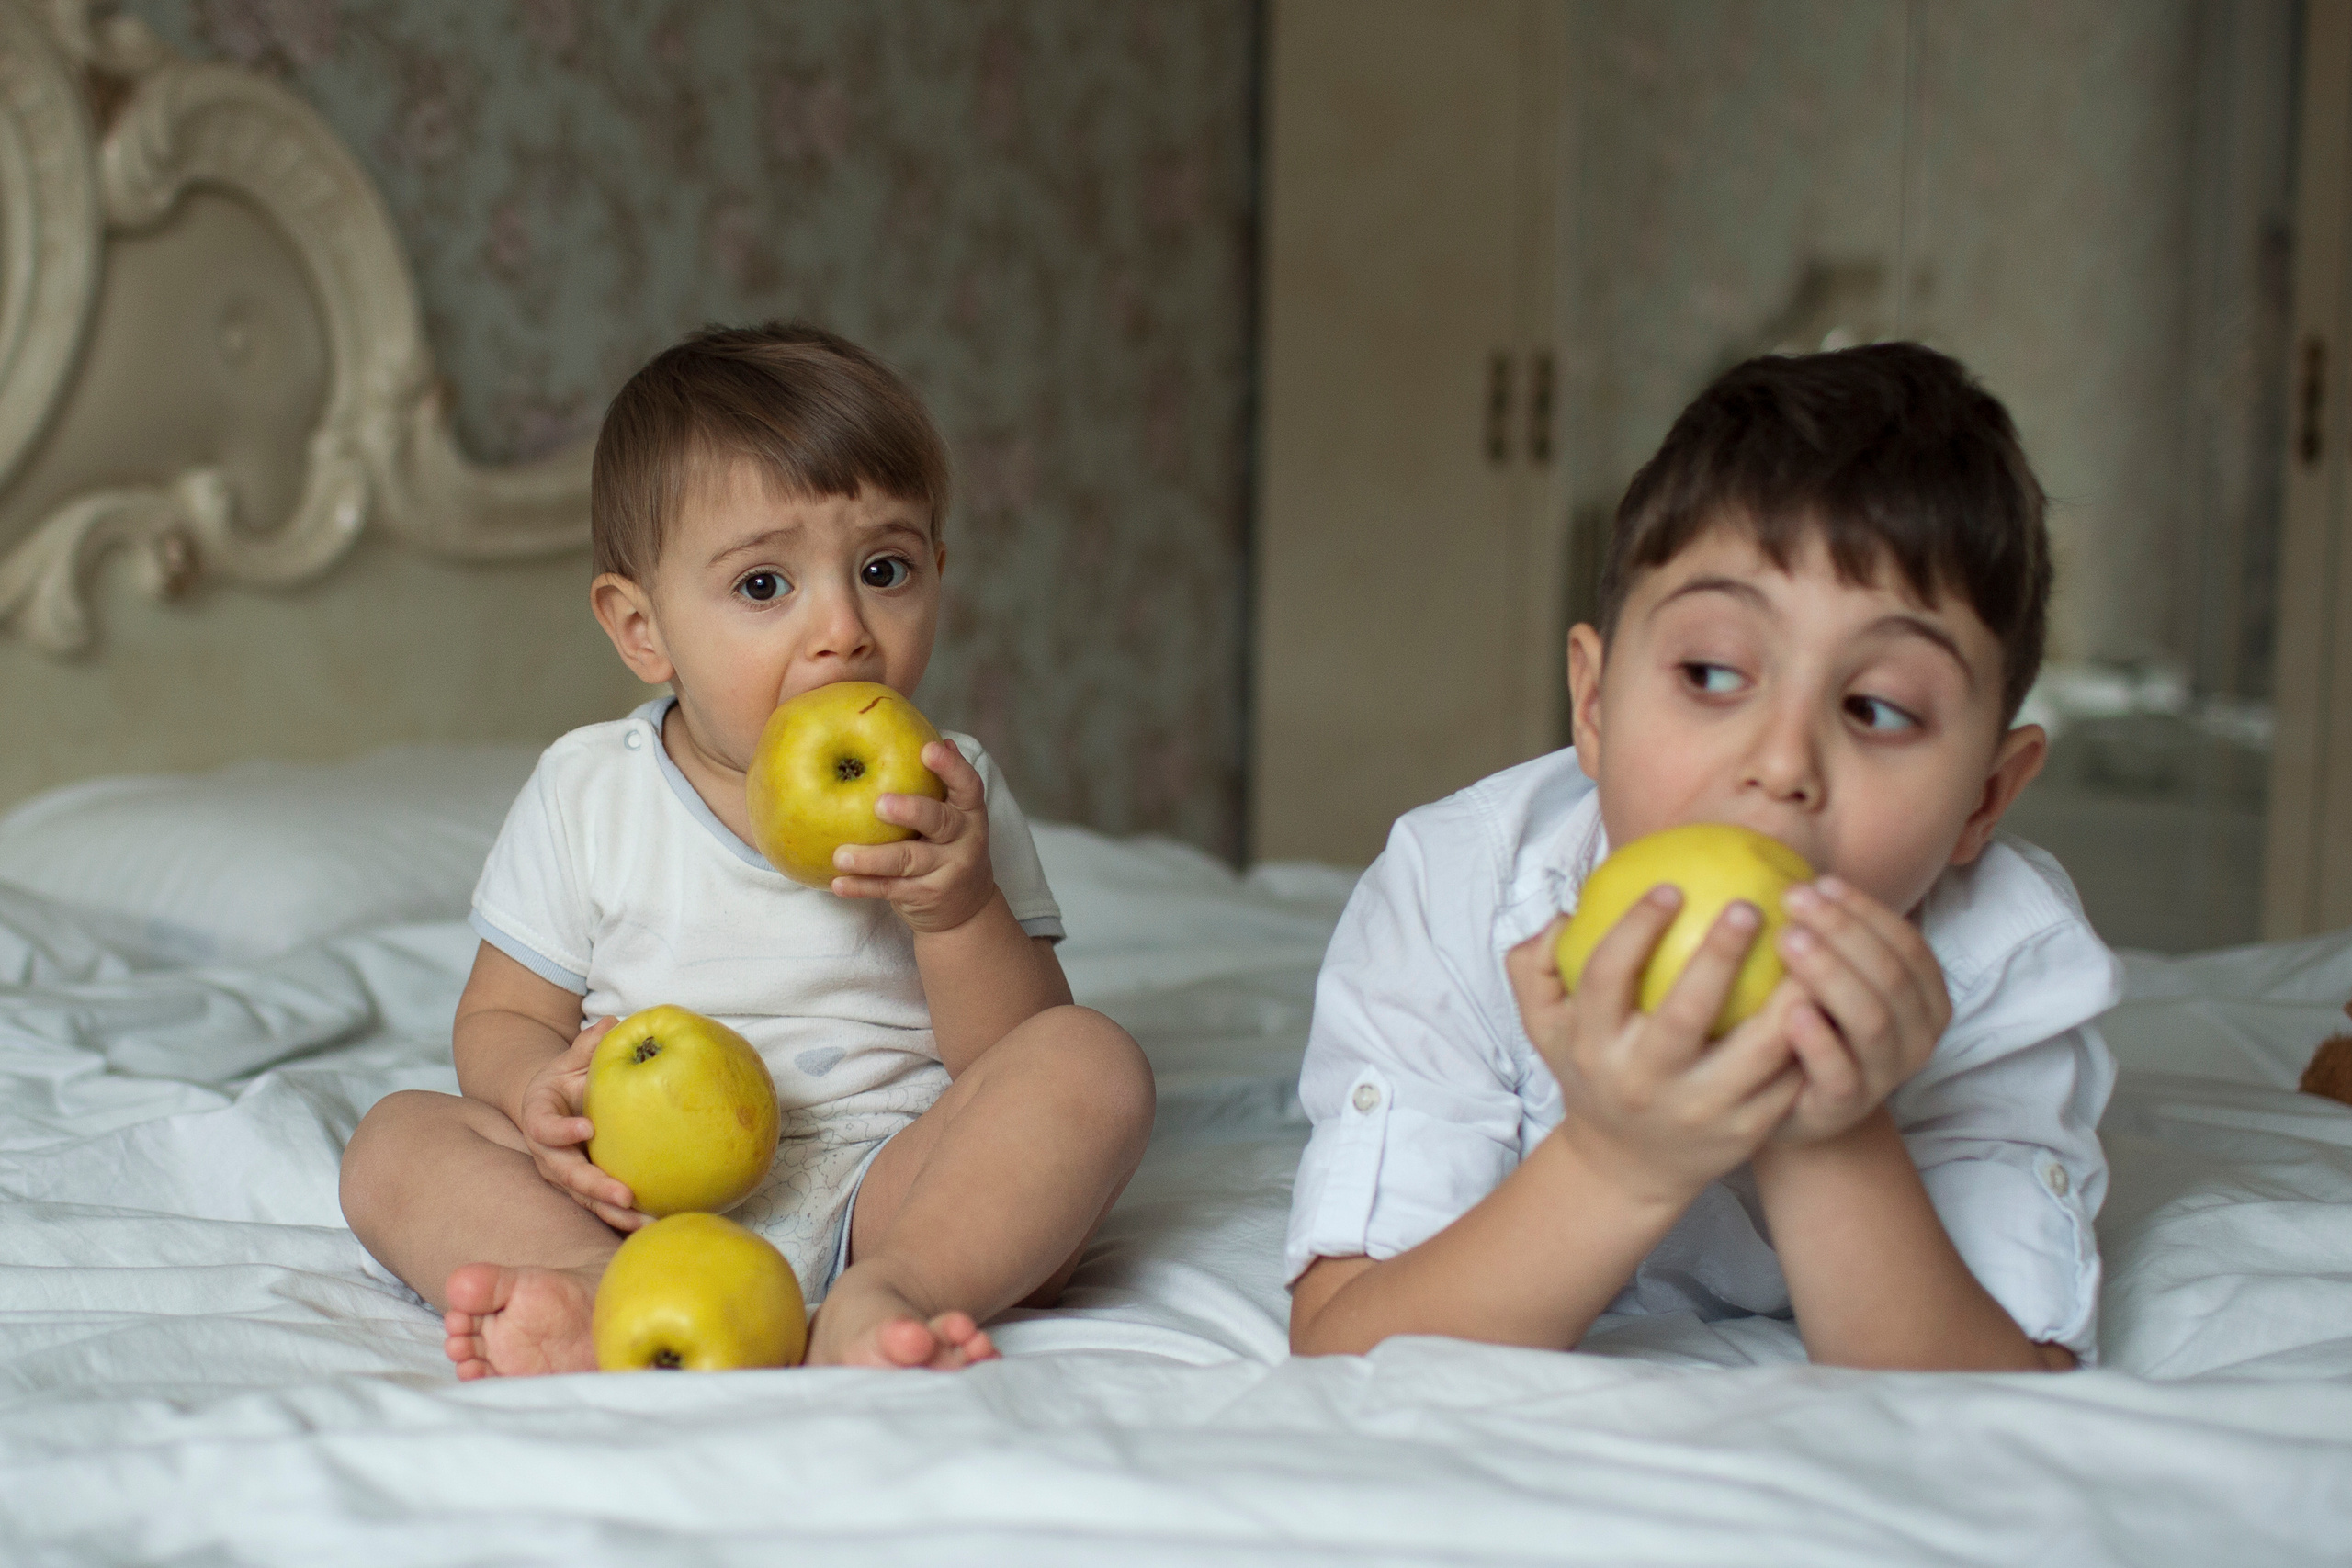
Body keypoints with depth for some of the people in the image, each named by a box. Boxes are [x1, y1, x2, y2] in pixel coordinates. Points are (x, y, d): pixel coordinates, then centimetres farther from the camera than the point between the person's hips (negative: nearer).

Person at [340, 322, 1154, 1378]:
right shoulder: (587, 791, 4)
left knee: (1097, 1066, -22)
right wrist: (544, 1092, -17)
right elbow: (501, 1020, 8)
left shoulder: (946, 798, 3)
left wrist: (960, 911, -19)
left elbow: (1022, 1076, 0)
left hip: (886, 1198, 0)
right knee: (396, 1142, -18)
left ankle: (886, 1298, -43)